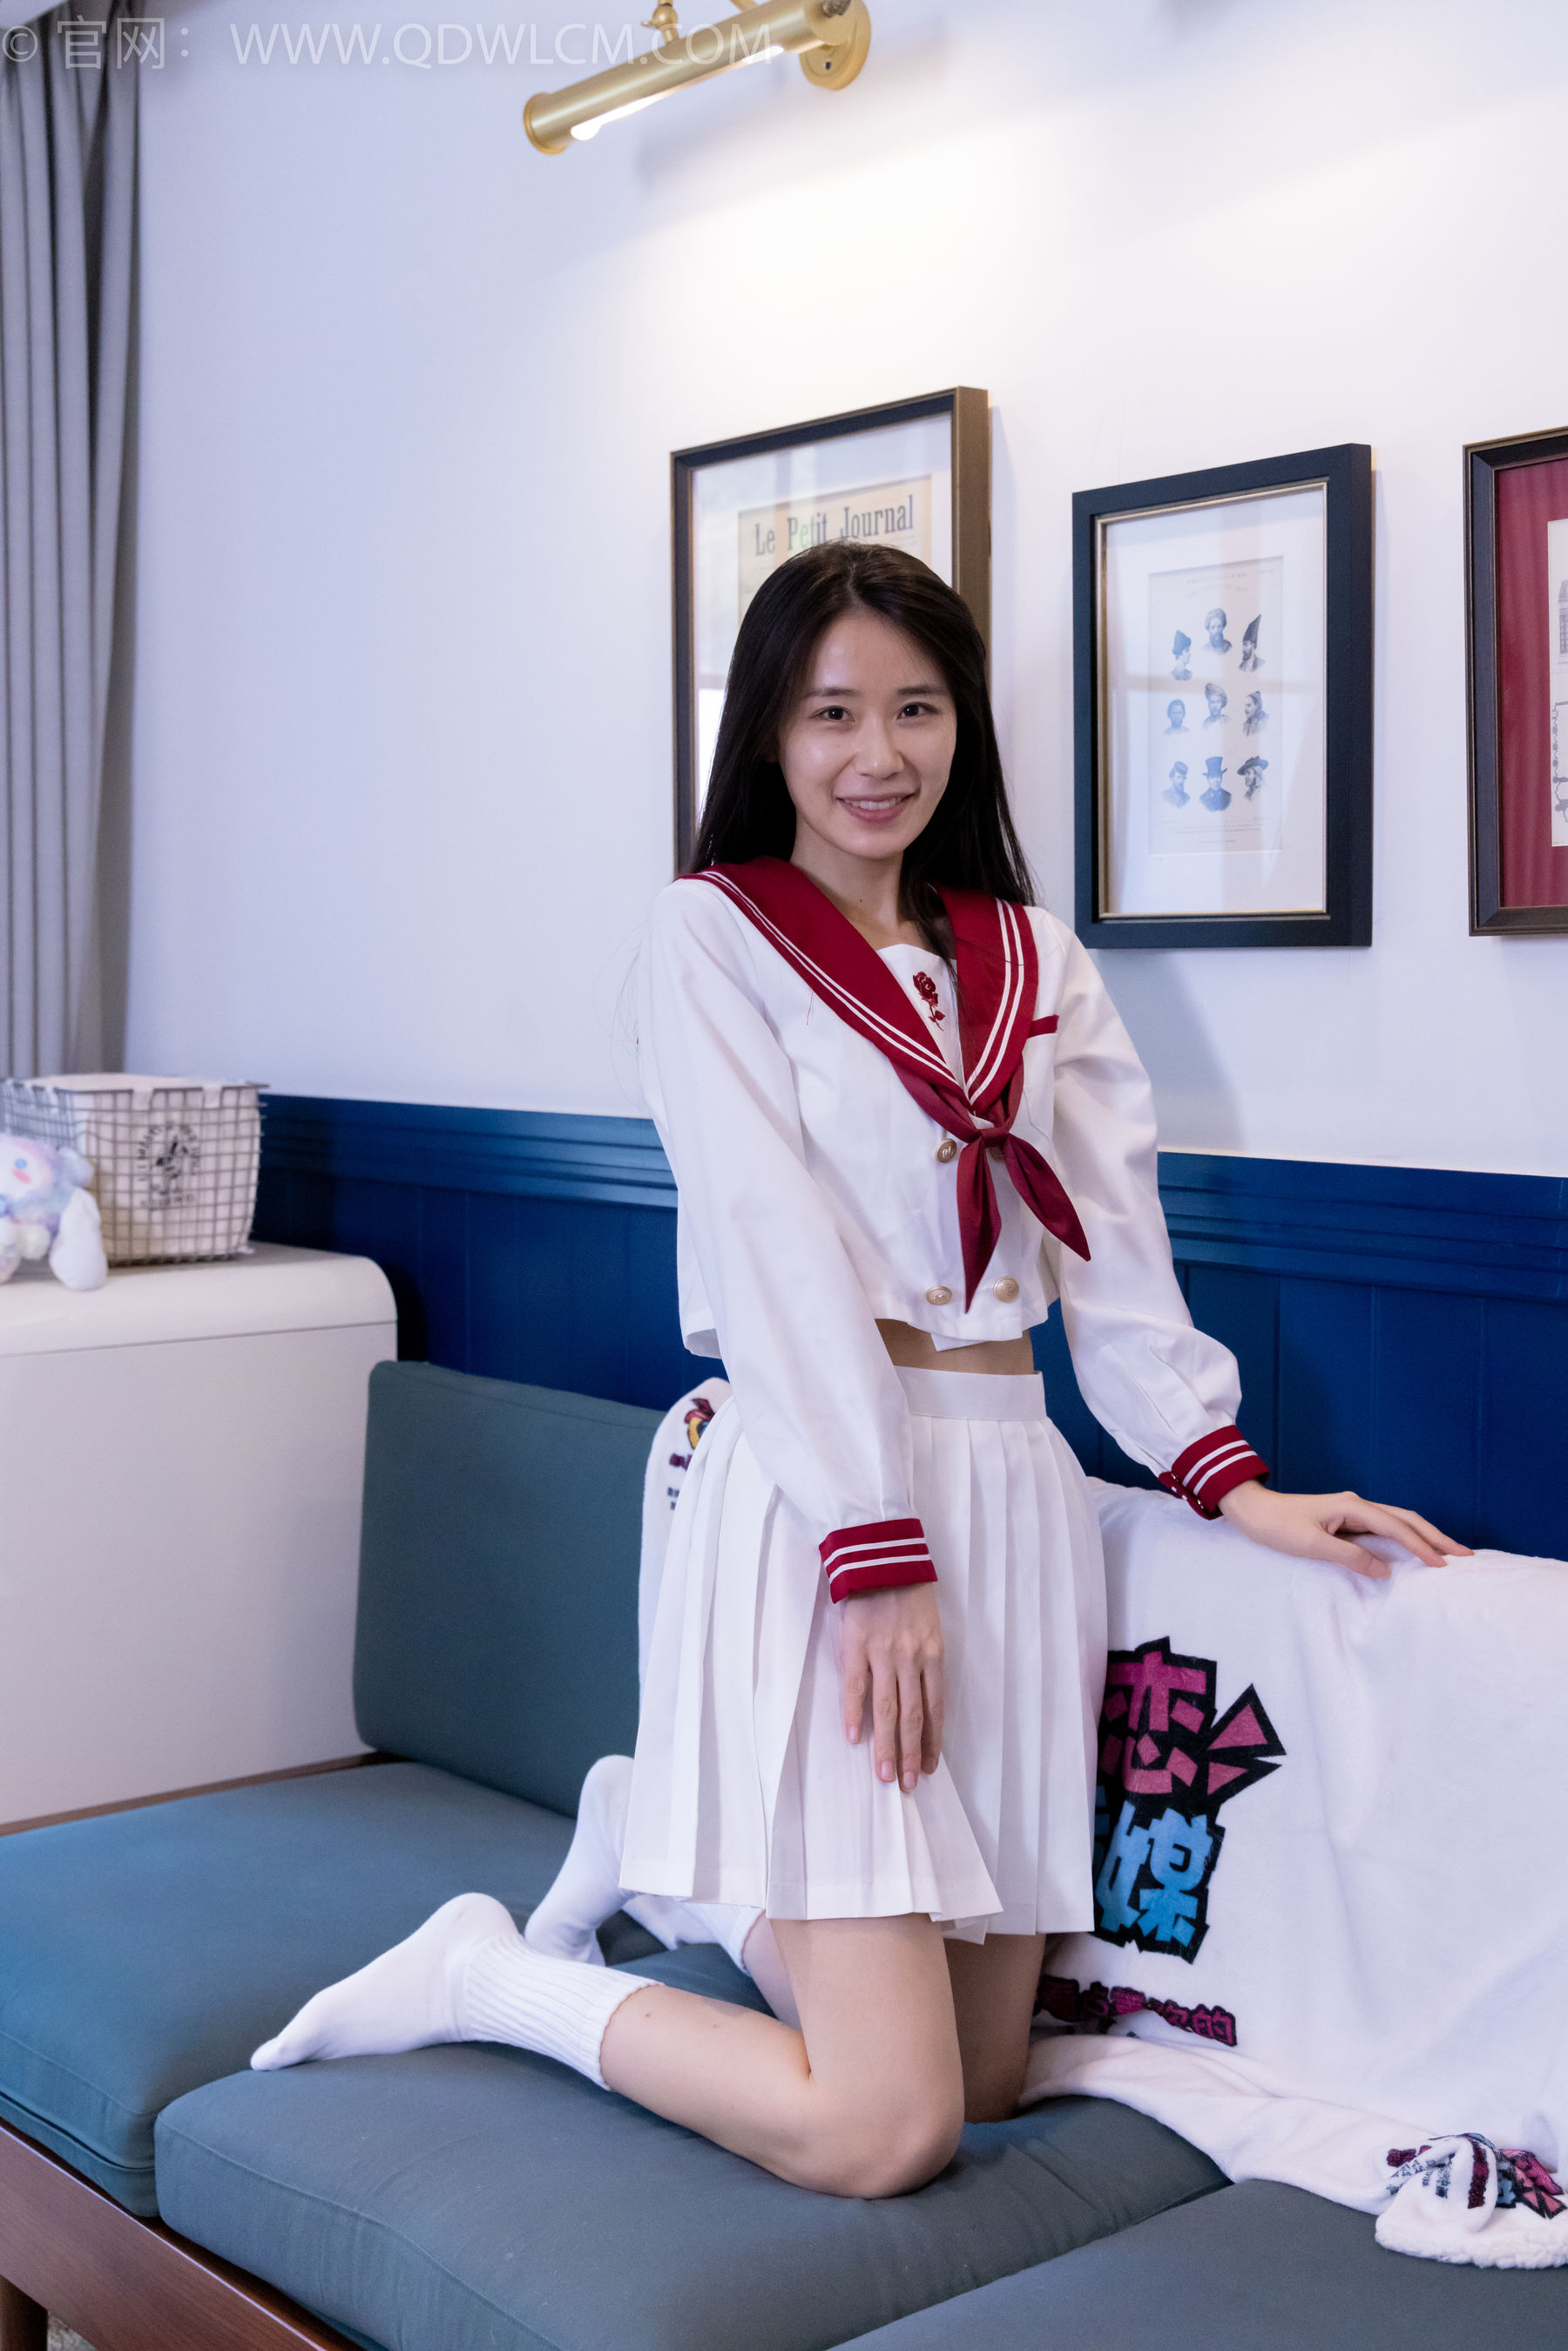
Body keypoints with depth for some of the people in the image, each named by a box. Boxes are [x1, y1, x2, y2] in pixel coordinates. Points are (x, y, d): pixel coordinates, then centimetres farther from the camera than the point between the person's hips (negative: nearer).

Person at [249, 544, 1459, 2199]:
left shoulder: (1033, 959, 16)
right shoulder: (710, 936, -2)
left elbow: (1109, 1243, 10)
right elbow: (778, 1250, -11)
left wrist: (1224, 1476, -2)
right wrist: (877, 1552, -17)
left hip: (1015, 1497, 7)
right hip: (819, 1499, -6)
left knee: (986, 2078, 11)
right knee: (884, 2131, -9)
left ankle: (674, 1841, 33)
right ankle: (486, 1972, 12)